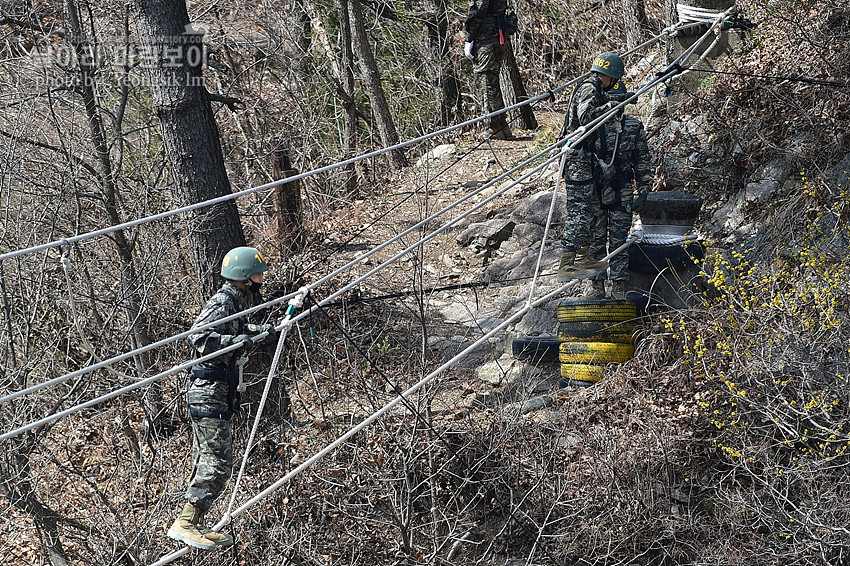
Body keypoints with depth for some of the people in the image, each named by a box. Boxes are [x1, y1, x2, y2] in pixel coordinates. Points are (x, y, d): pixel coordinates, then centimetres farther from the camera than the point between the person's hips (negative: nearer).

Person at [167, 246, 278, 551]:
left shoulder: (237, 302, 16)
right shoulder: (222, 303, -14)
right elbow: (198, 337, -27)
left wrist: (260, 330, 29)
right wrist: (236, 340, -32)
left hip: (216, 391, 11)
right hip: (209, 391, -11)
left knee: (207, 459, 12)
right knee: (218, 460, -13)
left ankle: (193, 525, 16)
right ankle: (185, 524, -14)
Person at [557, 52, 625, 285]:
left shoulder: (593, 88, 18)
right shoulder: (588, 89, -13)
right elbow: (586, 117, -28)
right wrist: (610, 105, -20)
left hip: (583, 157, 11)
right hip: (577, 156, -11)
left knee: (585, 209, 17)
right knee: (579, 211, -12)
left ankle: (582, 259, 26)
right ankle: (566, 267, -13)